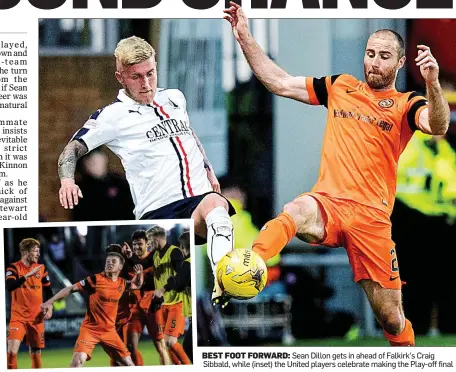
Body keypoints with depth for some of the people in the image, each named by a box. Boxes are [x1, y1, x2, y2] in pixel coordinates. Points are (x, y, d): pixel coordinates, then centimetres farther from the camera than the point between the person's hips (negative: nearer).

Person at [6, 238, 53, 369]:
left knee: (36, 354, 8)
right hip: (18, 317, -3)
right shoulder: (14, 268, -6)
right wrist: (28, 275, -30)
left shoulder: (41, 268, 6)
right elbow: (9, 287, -24)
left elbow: (48, 291, 16)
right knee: (12, 351, -18)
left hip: (36, 317, 3)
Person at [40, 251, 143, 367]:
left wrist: (139, 274, 3)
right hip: (90, 329, -5)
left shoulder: (122, 283, 4)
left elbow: (137, 285, 26)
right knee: (78, 360, -25)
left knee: (128, 364, 4)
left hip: (109, 331, 5)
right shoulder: (96, 279, -10)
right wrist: (50, 302, -14)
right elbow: (71, 288, -8)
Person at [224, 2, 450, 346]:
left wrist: (433, 84, -35)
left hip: (371, 216, -1)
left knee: (391, 318, 0)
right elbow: (279, 82, 18)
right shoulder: (340, 87, 17)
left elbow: (438, 127, -15)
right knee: (295, 212, -38)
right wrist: (245, 38, 10)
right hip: (327, 202, 1)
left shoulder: (406, 105, 7)